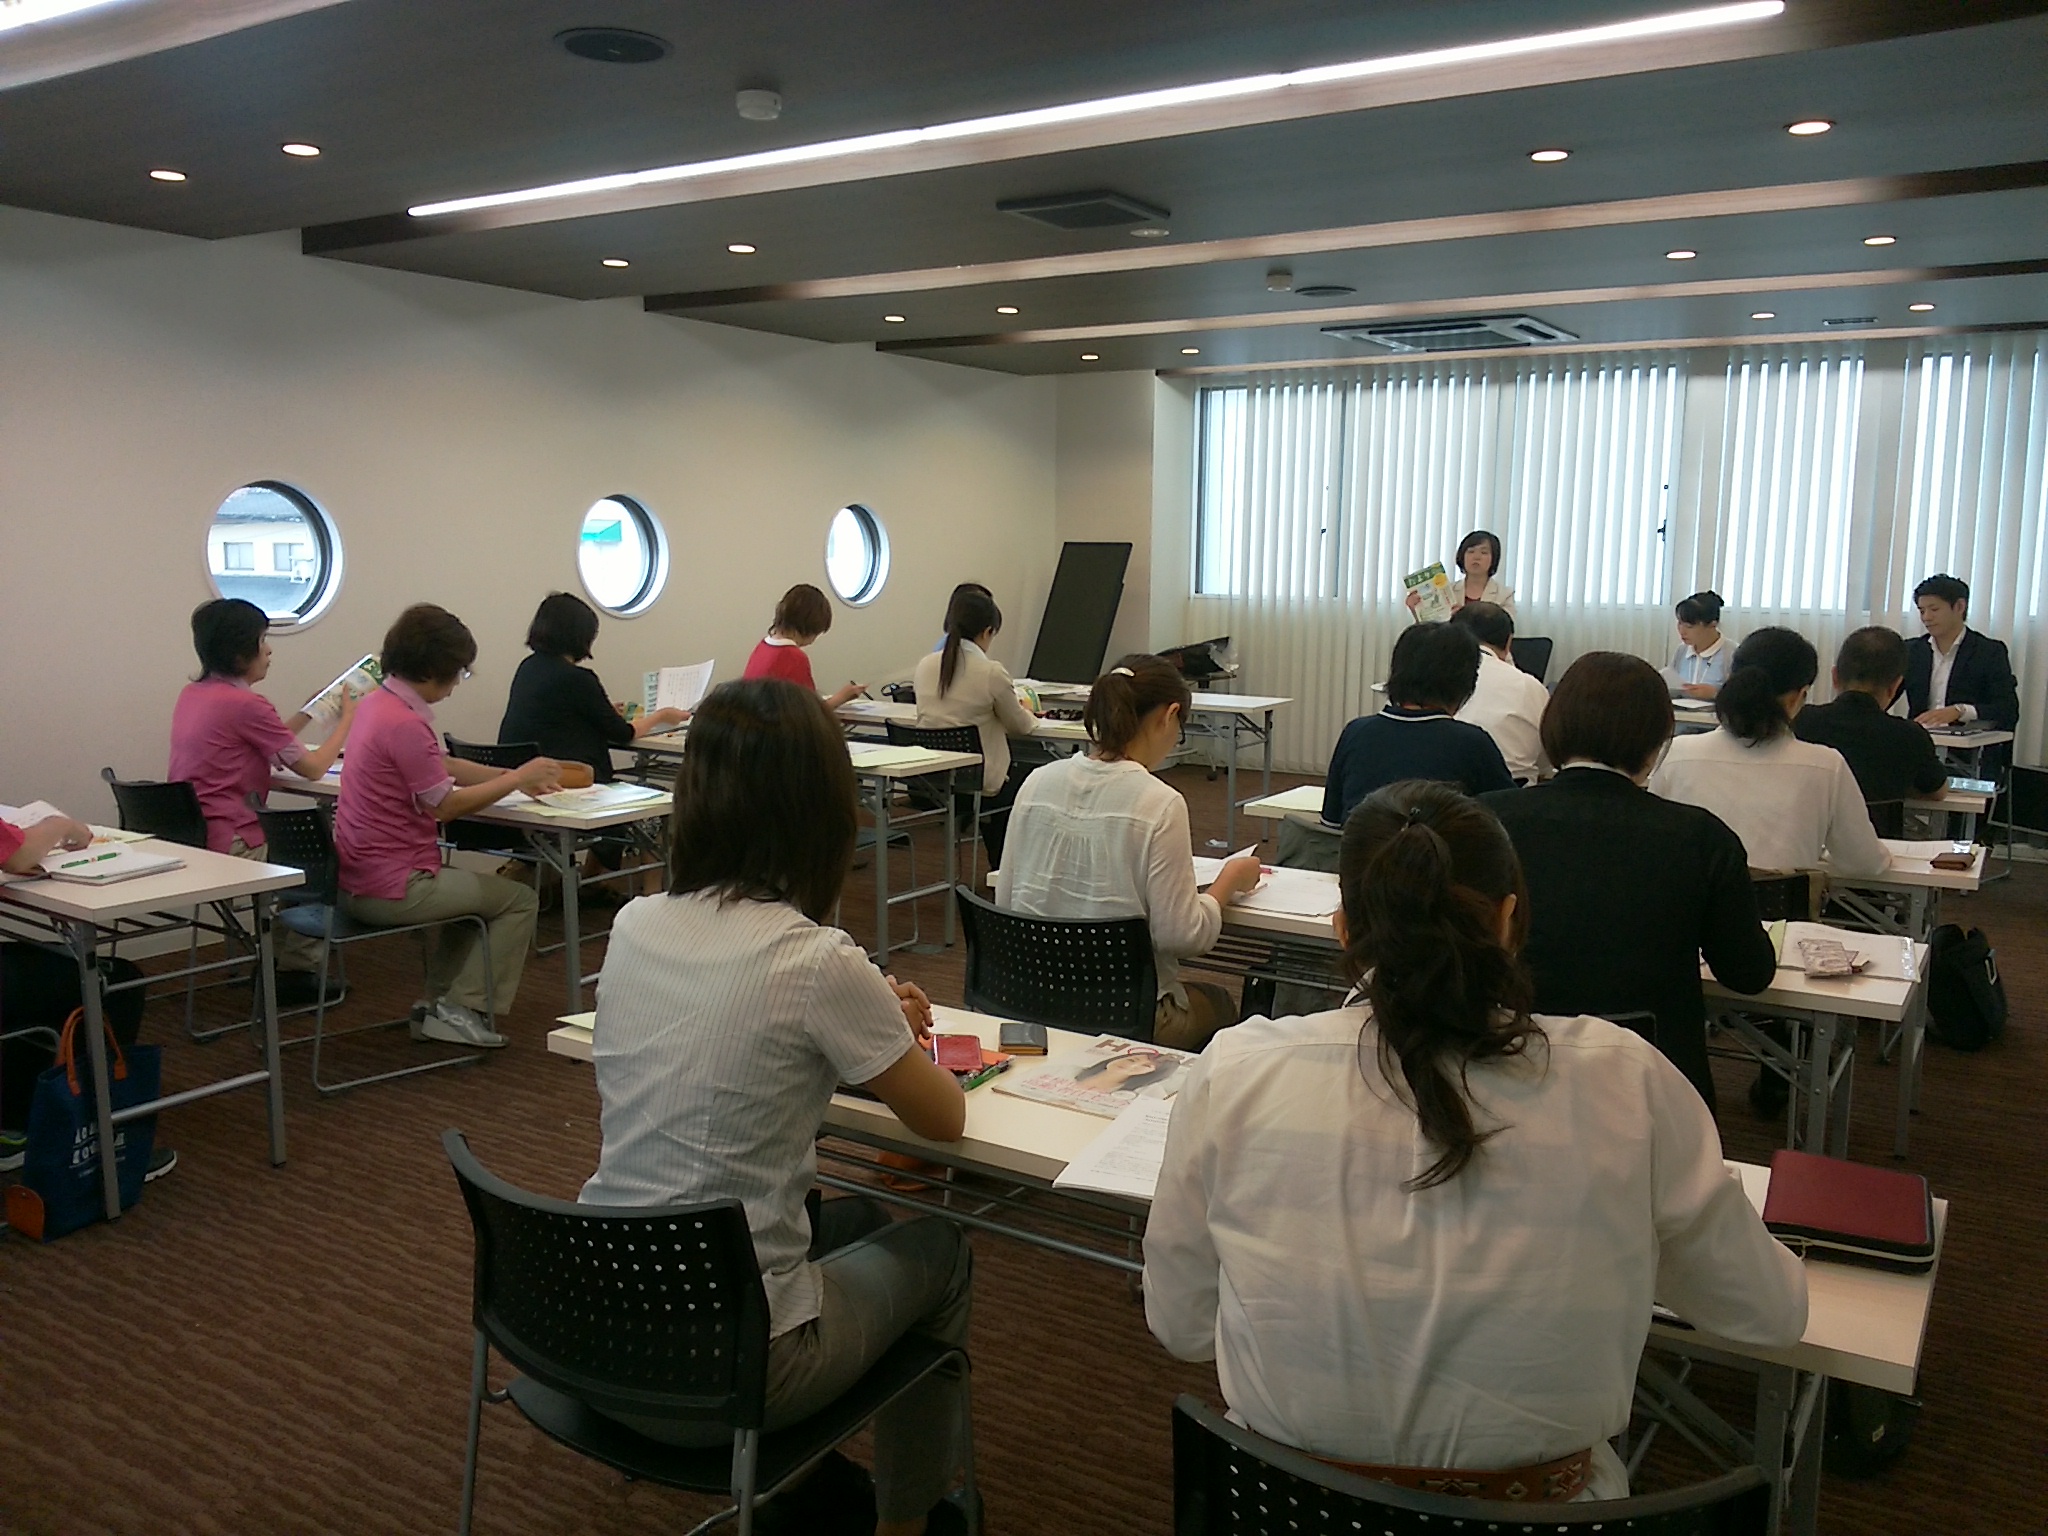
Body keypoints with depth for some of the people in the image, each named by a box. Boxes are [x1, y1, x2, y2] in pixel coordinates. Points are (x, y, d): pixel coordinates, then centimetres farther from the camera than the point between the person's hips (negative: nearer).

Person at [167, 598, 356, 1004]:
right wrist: (346, 720, 4)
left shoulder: (191, 694, 9)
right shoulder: (244, 704, -18)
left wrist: (310, 712, 18)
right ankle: (298, 968, 22)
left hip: (188, 838, 9)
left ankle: (278, 959, 31)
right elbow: (312, 768, -10)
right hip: (229, 846, -9)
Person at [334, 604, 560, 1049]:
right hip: (390, 888, -10)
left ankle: (438, 1004, 29)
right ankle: (463, 1009, 5)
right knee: (519, 900, 2)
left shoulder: (378, 703, 8)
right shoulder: (404, 724, -24)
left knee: (465, 887, 33)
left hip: (356, 879, 10)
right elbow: (446, 805, -17)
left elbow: (441, 765, 17)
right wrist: (519, 778, -7)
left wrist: (514, 776, 11)